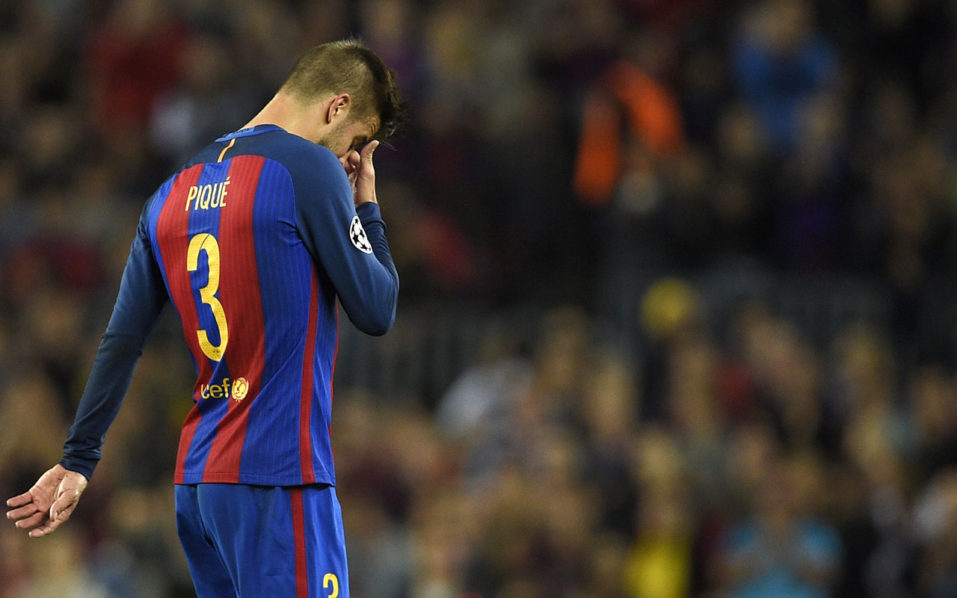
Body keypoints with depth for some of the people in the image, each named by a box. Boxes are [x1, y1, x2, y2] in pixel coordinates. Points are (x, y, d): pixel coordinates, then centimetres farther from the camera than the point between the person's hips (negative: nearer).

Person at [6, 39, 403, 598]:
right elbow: (377, 310, -4)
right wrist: (366, 206, 10)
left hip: (196, 479, 8)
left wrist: (78, 461, 22)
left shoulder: (175, 192, 15)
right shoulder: (311, 169, -8)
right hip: (279, 476, -8)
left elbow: (122, 342, 17)